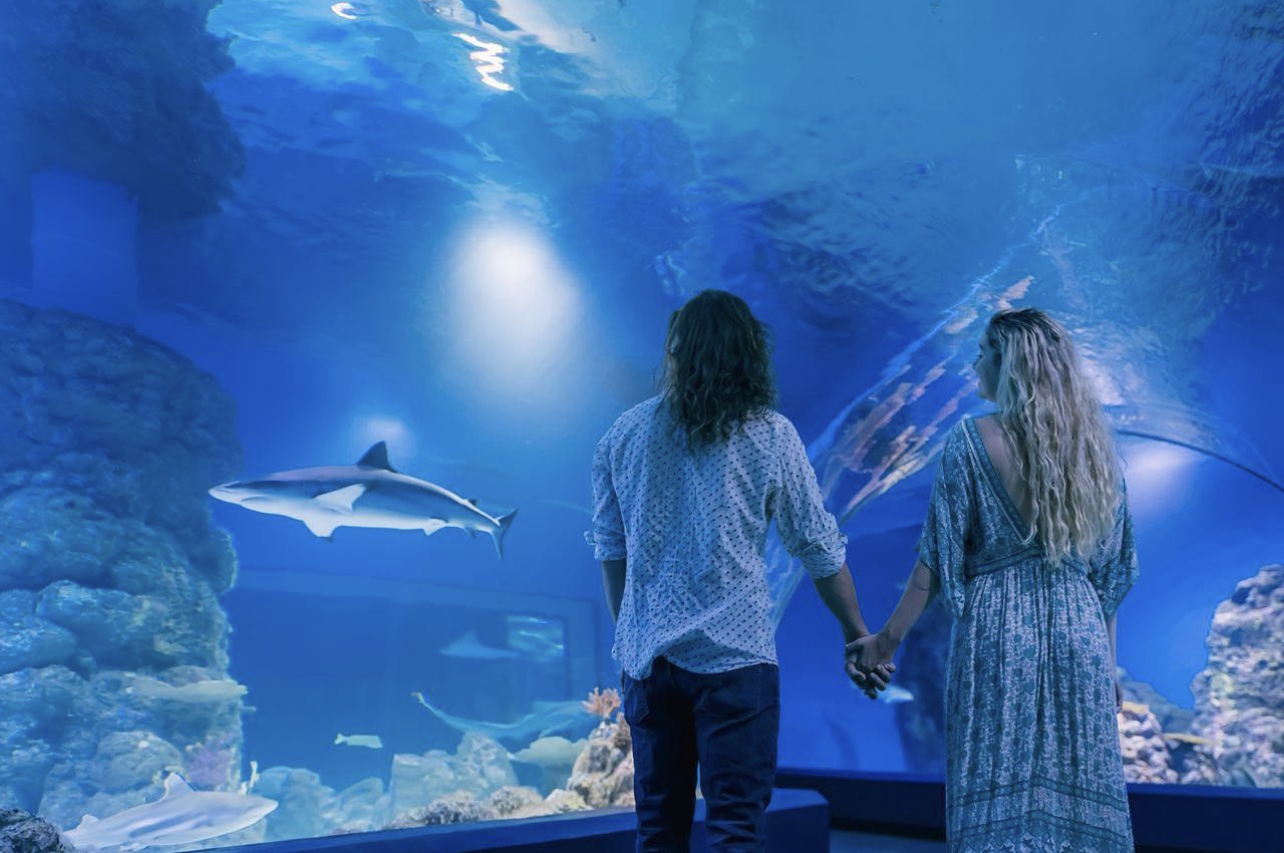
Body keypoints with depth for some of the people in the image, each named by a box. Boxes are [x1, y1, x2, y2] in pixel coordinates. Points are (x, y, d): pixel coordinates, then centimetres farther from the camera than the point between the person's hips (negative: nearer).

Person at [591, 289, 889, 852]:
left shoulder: (622, 434, 3)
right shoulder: (770, 434, -4)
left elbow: (610, 552, 8)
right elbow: (819, 549, 1)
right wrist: (857, 634, 13)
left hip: (645, 655, 3)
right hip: (734, 654, -3)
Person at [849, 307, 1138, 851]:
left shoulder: (973, 440, -7)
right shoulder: (1093, 443, 6)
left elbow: (939, 554, -9)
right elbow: (1110, 569, 9)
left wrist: (888, 640, -2)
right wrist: (1107, 660, 17)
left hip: (997, 636, -4)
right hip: (1081, 636, 5)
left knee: (997, 806, 3)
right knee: (1080, 798, 12)